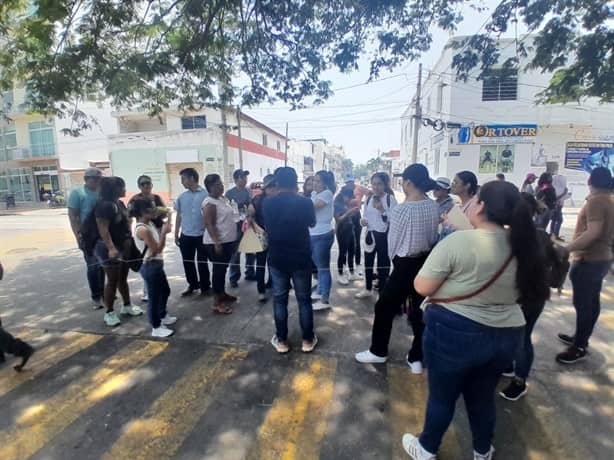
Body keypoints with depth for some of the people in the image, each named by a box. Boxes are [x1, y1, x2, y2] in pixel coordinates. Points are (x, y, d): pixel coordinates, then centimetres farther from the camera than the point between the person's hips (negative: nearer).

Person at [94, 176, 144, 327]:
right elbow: (103, 229, -23)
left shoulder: (120, 204, 10)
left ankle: (127, 306, 30)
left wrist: (131, 241, 17)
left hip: (125, 246, 8)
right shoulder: (104, 205, -17)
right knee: (113, 281, 1)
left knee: (123, 278, 17)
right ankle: (109, 313, 15)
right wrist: (111, 248, -32)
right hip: (111, 248, -8)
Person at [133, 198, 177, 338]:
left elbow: (159, 243, 13)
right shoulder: (142, 229, -23)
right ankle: (156, 328, 17)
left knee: (165, 291, 23)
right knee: (154, 296, 2)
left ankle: (163, 316, 43)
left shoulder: (150, 224, 6)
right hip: (150, 266, -10)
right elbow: (157, 249, -23)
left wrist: (163, 229, 2)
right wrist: (164, 232, -19)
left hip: (157, 264, 10)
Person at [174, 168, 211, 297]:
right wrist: (176, 235, 12)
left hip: (201, 235, -4)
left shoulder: (206, 194, -8)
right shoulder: (182, 197, 5)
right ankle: (192, 285, 31)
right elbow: (178, 216, 12)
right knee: (188, 262, 13)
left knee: (202, 263, 6)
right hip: (186, 236, 5)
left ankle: (205, 287, 22)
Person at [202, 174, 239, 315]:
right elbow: (209, 224, -22)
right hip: (217, 243, -9)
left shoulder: (223, 198, 11)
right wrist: (217, 242, -27)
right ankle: (217, 302, 7)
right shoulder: (210, 203, -17)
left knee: (223, 269, 18)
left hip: (228, 240, 9)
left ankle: (223, 294, 32)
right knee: (218, 270, -2)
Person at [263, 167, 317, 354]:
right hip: (301, 258, -1)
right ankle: (308, 340, 21)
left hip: (276, 258, 1)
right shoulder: (304, 202, -11)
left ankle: (281, 341, 21)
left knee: (279, 299, 12)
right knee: (304, 299, 11)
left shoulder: (268, 203, -5)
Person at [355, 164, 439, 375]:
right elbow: (433, 234, 6)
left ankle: (378, 351, 27)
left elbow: (393, 239, -9)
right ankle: (417, 358, 26)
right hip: (428, 261, 6)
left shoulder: (401, 209, -19)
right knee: (420, 309, 15)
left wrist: (393, 257, 8)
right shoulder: (434, 206, -3)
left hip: (406, 264, -6)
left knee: (385, 306, 11)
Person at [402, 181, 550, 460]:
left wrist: (449, 279, 1)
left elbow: (422, 287, -17)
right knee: (483, 396, 26)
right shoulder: (523, 245, -1)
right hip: (507, 335, 6)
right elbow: (523, 292, 12)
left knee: (442, 395, 16)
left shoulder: (458, 242, -21)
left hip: (454, 333, -5)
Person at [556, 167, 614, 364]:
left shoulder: (595, 201, -17)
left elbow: (594, 232, -28)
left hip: (588, 261, -10)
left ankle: (579, 347, 7)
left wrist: (566, 249, -30)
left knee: (582, 304, -2)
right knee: (592, 302, 16)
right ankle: (581, 338, 29)